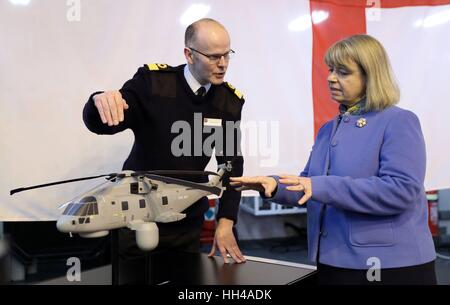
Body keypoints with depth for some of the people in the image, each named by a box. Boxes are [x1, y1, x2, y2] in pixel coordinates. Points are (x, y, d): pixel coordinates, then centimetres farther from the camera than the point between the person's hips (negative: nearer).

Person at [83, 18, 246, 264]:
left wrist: (226, 222, -10)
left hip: (188, 223, 3)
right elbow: (98, 124, -16)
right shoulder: (152, 81, -13)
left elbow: (232, 164, -2)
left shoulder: (229, 101, -3)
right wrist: (101, 103, -40)